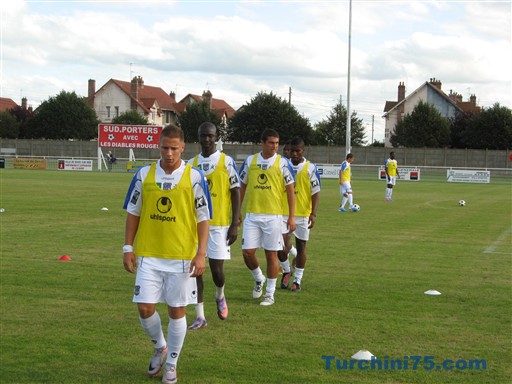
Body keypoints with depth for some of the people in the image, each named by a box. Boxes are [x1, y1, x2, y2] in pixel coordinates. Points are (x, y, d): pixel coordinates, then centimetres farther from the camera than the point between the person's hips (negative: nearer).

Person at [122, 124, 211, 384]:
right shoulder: (144, 175, 1)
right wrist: (128, 248, 3)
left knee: (176, 311, 5)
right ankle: (159, 348, 29)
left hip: (182, 257, -2)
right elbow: (133, 213, 8)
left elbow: (203, 218, -3)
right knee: (144, 307, 0)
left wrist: (201, 254, -10)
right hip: (149, 255, 2)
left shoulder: (195, 177, -5)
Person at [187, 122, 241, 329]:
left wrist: (235, 224, -8)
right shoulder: (191, 164, 8)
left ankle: (220, 296, 32)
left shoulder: (227, 161, -3)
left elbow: (235, 194, -3)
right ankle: (200, 316, 8)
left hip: (219, 224, -3)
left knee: (217, 269, -2)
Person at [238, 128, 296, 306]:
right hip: (252, 215, 2)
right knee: (247, 252, 0)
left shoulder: (282, 163, -3)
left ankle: (270, 294, 14)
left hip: (273, 216, -2)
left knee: (271, 254, 3)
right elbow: (242, 187, 13)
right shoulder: (250, 161, 5)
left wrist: (292, 217, -5)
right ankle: (259, 278, 29)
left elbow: (290, 190, -1)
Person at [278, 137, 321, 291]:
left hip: (303, 214, -2)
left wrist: (313, 214, -12)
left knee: (301, 246, 4)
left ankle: (297, 280, 14)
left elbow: (316, 193, -4)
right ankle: (286, 271, 24)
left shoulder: (310, 168, -4)